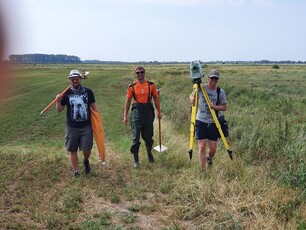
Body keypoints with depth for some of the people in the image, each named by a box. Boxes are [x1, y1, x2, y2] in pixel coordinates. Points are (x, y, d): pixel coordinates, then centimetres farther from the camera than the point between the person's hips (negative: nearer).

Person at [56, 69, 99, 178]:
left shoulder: (88, 91, 0)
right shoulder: (67, 93, -1)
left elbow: (94, 106, 8)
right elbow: (59, 110, 3)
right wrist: (58, 101, -16)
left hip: (86, 126, 0)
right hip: (72, 127, 1)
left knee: (87, 149, -2)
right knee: (73, 150, 6)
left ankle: (86, 161, 32)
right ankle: (76, 171, 22)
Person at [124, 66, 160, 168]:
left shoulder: (151, 85, 3)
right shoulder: (132, 86, 1)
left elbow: (155, 98, 12)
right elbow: (128, 101, 6)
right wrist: (125, 115, 3)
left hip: (148, 111, 1)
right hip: (137, 111, -1)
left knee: (148, 136, 11)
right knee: (136, 137, -3)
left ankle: (149, 153, 39)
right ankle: (136, 161, 5)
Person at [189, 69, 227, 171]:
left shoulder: (221, 92, -2)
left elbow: (224, 107, 1)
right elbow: (191, 96, 10)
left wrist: (214, 106, -17)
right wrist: (192, 99, -13)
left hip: (213, 123, 1)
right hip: (201, 121, -1)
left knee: (213, 149, 7)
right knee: (202, 147, -4)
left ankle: (209, 158, 42)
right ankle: (203, 170, 7)